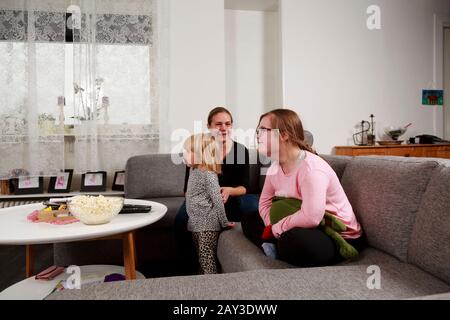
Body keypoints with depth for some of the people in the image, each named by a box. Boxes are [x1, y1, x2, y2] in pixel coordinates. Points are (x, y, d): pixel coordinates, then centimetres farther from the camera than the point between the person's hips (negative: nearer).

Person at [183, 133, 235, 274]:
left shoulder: (208, 175, -18)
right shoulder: (195, 171, 8)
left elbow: (217, 200, -18)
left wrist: (224, 223, -14)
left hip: (207, 225, -9)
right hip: (196, 223, 9)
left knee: (207, 258, -5)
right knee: (201, 258, 18)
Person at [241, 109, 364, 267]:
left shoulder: (310, 167, -27)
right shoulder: (275, 167, 1)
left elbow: (310, 217, -36)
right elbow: (265, 201, 7)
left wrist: (275, 229, -21)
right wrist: (273, 228, -12)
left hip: (340, 238, -8)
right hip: (307, 229, 8)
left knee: (293, 239, -39)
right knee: (250, 220, 7)